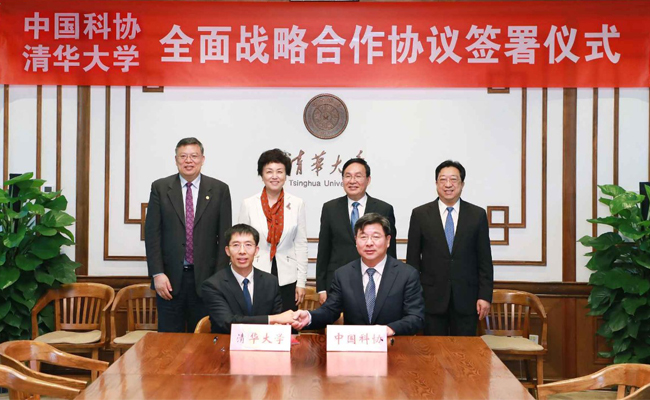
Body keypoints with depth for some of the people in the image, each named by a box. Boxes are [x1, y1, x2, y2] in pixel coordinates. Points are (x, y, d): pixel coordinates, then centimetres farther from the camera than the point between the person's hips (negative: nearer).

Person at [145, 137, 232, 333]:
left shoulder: (219, 189, 3)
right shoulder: (160, 188, 4)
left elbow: (225, 235, 2)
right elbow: (152, 232, 1)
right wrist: (157, 274, -7)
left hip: (205, 277, 0)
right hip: (170, 276, 0)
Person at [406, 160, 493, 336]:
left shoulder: (477, 215, 4)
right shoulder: (420, 214, 2)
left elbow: (484, 260, 4)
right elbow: (412, 259, 3)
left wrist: (485, 296, -1)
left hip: (466, 298, 1)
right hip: (432, 298, 0)